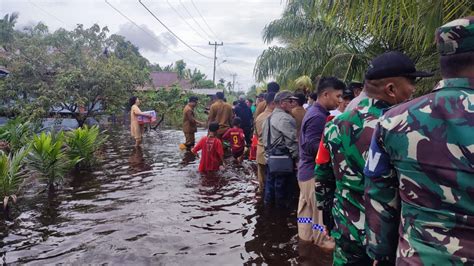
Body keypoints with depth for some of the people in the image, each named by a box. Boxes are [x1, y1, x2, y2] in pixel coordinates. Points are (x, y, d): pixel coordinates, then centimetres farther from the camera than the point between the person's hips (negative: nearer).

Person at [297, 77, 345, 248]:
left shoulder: (315, 112, 10)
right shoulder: (317, 116, -22)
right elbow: (311, 146, -28)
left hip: (308, 169, 10)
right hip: (314, 171, -10)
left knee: (307, 205, 19)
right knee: (320, 207, 6)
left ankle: (305, 234, 32)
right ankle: (321, 239, 22)